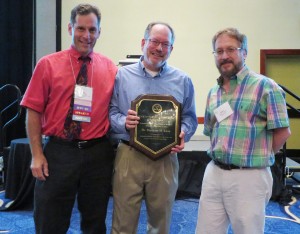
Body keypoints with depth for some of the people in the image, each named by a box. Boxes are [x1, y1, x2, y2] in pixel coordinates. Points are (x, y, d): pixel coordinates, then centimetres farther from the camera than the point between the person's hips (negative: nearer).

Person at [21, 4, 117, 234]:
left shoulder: (110, 68, 4)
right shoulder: (48, 65, -1)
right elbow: (33, 112, -2)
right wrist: (37, 155, -7)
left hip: (98, 154, 2)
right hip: (58, 152, -1)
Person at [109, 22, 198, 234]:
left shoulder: (182, 81, 7)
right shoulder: (122, 75, 3)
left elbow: (189, 117, 8)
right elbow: (110, 112, 2)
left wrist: (183, 134, -11)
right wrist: (123, 122, -18)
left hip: (166, 159, 2)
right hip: (129, 156, -1)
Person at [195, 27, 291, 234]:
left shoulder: (265, 86, -9)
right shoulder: (213, 92, 12)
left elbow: (282, 131, -9)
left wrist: (256, 158, -3)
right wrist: (218, 156, 9)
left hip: (248, 176, -6)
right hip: (213, 173, 6)